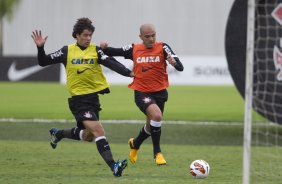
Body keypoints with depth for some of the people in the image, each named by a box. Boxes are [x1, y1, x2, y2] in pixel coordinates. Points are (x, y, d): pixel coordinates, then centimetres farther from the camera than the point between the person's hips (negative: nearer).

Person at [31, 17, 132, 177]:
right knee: (98, 130, -20)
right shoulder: (67, 51, 1)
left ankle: (58, 134, 44)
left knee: (89, 136, 17)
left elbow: (112, 63, -14)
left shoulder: (96, 50, 2)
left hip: (94, 97, 4)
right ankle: (113, 166, -28)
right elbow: (43, 62, 7)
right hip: (79, 99, -4)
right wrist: (40, 47, -11)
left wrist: (128, 72, -31)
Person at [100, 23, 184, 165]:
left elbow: (180, 68, -15)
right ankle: (157, 152, -13)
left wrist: (174, 62, -38)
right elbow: (113, 52, 9)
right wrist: (104, 48, -13)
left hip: (160, 92, 2)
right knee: (156, 115, -28)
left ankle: (135, 143, 50)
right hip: (141, 92, -2)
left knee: (151, 126, 17)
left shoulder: (162, 48, -7)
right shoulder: (134, 49, -2)